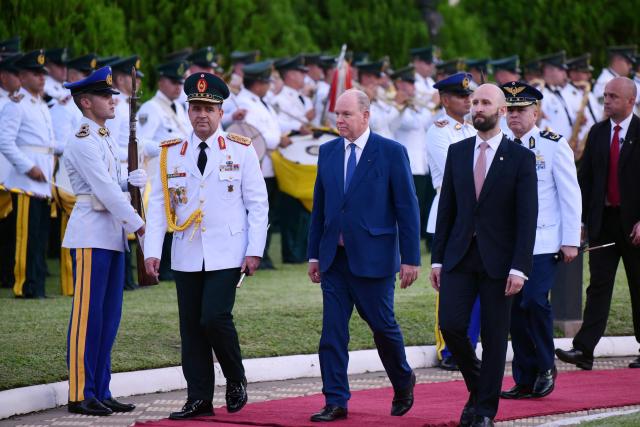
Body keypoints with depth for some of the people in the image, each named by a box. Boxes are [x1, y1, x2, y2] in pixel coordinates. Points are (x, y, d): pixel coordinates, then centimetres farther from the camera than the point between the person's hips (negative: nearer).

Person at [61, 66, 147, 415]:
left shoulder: (104, 138, 17)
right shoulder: (83, 142, -13)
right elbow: (105, 190, -17)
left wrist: (134, 180, 0)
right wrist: (137, 224, -15)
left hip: (112, 235, 9)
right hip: (91, 236, -9)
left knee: (109, 317, 9)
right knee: (87, 316, -6)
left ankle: (100, 392, 13)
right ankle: (80, 395, -3)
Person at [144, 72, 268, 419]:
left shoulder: (241, 151, 0)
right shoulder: (171, 154, 6)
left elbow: (258, 204, 1)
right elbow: (158, 205, 5)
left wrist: (255, 250, -6)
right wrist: (152, 251, -4)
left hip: (227, 256, -3)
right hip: (186, 257, 3)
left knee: (215, 318, -14)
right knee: (191, 327, 3)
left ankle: (236, 380, 9)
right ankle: (199, 399, 10)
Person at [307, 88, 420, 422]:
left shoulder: (391, 153, -6)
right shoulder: (328, 152, 9)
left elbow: (407, 208, -6)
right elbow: (319, 206, 13)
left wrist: (410, 258, -9)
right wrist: (314, 254, 10)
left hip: (373, 257, -4)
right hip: (334, 257, 4)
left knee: (382, 325, 6)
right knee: (332, 332, -1)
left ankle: (403, 382, 32)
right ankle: (336, 403, 3)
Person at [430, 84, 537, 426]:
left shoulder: (521, 158, -3)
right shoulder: (457, 152, 8)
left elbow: (527, 218, -7)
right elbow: (446, 208, 11)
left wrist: (519, 268, -14)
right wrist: (437, 258, 6)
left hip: (498, 261, -3)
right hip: (460, 257, 3)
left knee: (494, 337, 1)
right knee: (451, 326, -8)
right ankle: (477, 386, 18)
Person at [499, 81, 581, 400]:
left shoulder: (554, 146, -2)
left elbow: (570, 195, -3)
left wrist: (571, 241, -8)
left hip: (544, 243, -5)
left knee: (534, 300, -19)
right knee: (516, 309, 2)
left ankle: (546, 366, 1)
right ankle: (525, 381, 9)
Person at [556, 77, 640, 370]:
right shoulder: (597, 133, 9)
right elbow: (585, 178, 9)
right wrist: (581, 219, 3)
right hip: (603, 221, 3)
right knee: (598, 285, -2)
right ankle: (584, 350, -10)